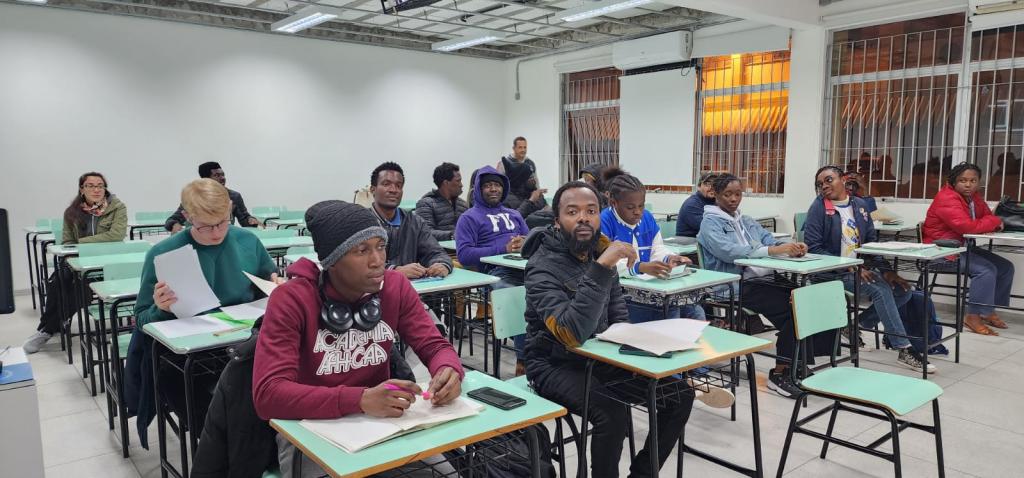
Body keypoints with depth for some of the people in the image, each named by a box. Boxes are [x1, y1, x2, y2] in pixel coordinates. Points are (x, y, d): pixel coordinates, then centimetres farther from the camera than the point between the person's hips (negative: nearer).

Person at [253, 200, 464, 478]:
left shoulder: (395, 286, -6)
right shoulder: (291, 300, -18)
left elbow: (435, 346, -3)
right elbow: (268, 394, -26)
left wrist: (449, 371, -29)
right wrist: (360, 399, -40)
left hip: (381, 420, 3)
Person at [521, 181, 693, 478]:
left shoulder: (600, 250, 2)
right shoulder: (543, 266, -21)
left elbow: (618, 314, 15)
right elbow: (573, 334, -35)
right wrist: (602, 267, -39)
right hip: (555, 365, -7)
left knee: (680, 395, -2)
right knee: (612, 412, -32)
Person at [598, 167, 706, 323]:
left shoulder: (647, 217, 14)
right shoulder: (603, 222, -10)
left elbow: (657, 249, 16)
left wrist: (669, 258, -9)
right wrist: (641, 267, -36)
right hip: (621, 291, -7)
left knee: (696, 312, -13)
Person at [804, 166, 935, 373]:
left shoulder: (860, 205, 9)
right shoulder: (819, 207, -8)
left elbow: (872, 242, 12)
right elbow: (813, 247, -14)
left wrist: (886, 270, -4)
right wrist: (851, 269, -20)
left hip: (861, 268, 7)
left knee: (903, 290, -8)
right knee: (880, 288, -25)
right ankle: (904, 350, -18)